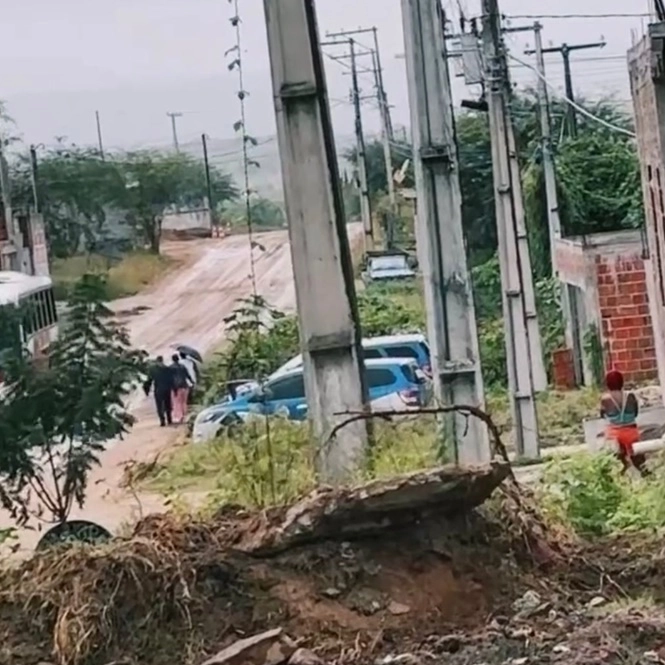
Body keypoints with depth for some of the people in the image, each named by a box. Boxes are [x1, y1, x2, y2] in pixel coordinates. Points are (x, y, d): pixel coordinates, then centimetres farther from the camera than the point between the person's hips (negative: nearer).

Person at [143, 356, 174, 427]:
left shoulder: (153, 369, -3)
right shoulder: (168, 369, 0)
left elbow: (149, 380, -2)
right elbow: (171, 380, 1)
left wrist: (147, 390, 4)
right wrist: (174, 389, 7)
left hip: (158, 390, -2)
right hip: (167, 389, 2)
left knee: (160, 407, 2)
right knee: (168, 405, 15)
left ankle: (162, 421, -8)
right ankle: (169, 420, 18)